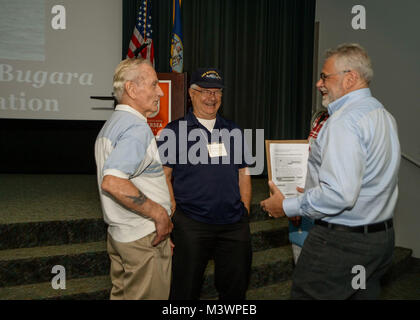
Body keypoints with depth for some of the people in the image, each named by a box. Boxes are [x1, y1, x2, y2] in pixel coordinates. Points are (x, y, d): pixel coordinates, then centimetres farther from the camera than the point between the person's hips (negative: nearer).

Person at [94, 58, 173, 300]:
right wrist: (160, 214, -23)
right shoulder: (137, 128, -20)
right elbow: (113, 183, -32)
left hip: (119, 233, 10)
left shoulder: (112, 124, 13)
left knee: (123, 294, 19)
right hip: (144, 237, -10)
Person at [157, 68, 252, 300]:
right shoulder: (174, 130, 0)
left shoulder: (233, 131, 13)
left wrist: (245, 212, 9)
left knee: (236, 287, 13)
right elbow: (164, 176, -2)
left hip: (234, 223, 4)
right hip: (191, 225, -4)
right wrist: (174, 214, -8)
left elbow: (243, 174, 15)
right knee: (185, 289, 7)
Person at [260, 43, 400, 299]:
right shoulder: (384, 116, 11)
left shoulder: (345, 121, -20)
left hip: (341, 240, -10)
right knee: (364, 294, 18)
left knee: (307, 295, 3)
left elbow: (339, 194, -29)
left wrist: (287, 207, -16)